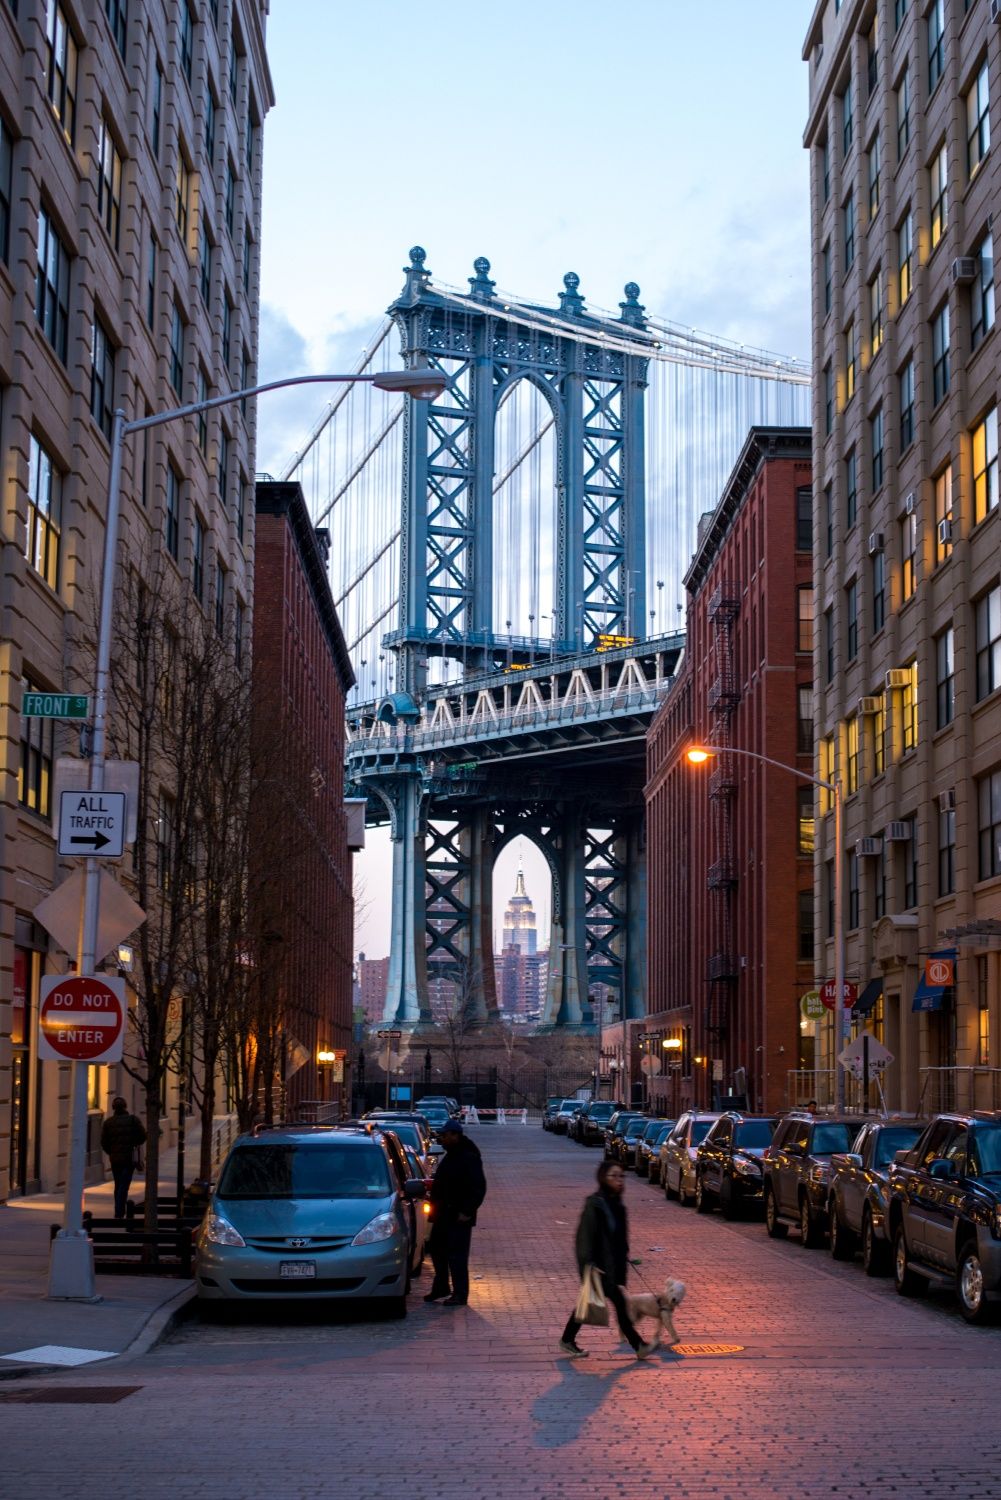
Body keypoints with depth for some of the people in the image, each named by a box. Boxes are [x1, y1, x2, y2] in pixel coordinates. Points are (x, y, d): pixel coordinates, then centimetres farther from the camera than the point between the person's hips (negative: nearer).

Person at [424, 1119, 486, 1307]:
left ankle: (460, 1294, 1)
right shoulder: (450, 1156, 15)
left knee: (457, 1256, -5)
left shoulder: (469, 1158, -14)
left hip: (458, 1218, -10)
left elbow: (478, 1188, -19)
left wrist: (467, 1211, -22)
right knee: (437, 1251, 16)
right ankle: (441, 1288, 29)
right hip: (443, 1214, 10)